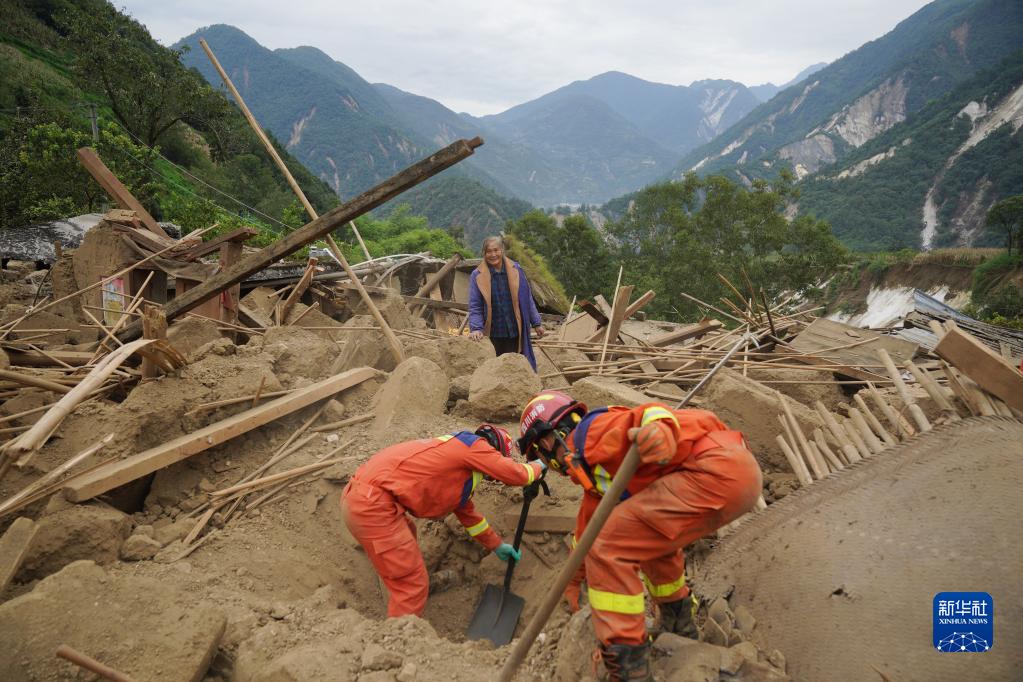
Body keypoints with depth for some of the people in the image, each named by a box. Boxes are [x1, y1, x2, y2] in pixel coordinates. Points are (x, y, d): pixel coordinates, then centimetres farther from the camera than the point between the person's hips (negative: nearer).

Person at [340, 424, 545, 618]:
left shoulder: (458, 451, 25)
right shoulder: (474, 445, -3)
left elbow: (466, 511, 36)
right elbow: (516, 474, -3)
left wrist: (497, 545, 42)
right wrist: (537, 467, 19)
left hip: (361, 493, 11)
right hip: (373, 503, -11)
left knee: (407, 535, 36)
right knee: (413, 586, -4)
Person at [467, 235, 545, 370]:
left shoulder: (515, 270, 1)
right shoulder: (477, 276, -4)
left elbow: (527, 299, 8)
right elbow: (474, 306, -5)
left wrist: (536, 323, 9)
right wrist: (476, 328, -19)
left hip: (515, 333, 1)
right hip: (492, 335, -1)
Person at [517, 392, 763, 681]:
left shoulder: (591, 433, -4)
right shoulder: (592, 469, 26)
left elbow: (652, 413, -19)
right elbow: (587, 527, 37)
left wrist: (660, 430, -42)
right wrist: (574, 580, 47)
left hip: (718, 470, -11)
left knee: (608, 547, -9)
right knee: (650, 537, 31)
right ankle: (679, 628, 45)